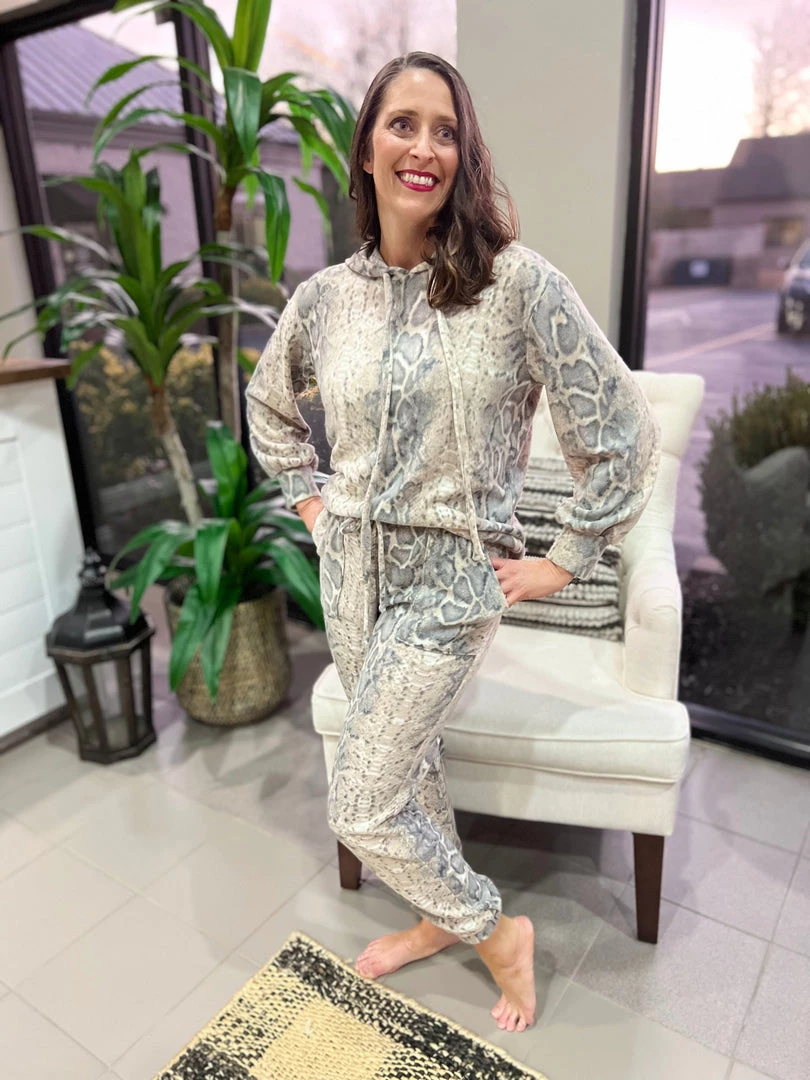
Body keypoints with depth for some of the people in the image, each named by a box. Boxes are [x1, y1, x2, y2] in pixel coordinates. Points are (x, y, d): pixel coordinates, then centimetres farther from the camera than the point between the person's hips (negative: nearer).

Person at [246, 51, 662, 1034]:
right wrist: (307, 497, 11)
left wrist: (566, 561, -7)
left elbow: (622, 431, -11)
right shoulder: (325, 295, 0)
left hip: (451, 581, -5)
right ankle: (445, 917, 49)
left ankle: (494, 931, 28)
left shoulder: (517, 283, -14)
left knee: (360, 809, -1)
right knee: (405, 761, 21)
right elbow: (269, 403, 20)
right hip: (352, 572, 5)